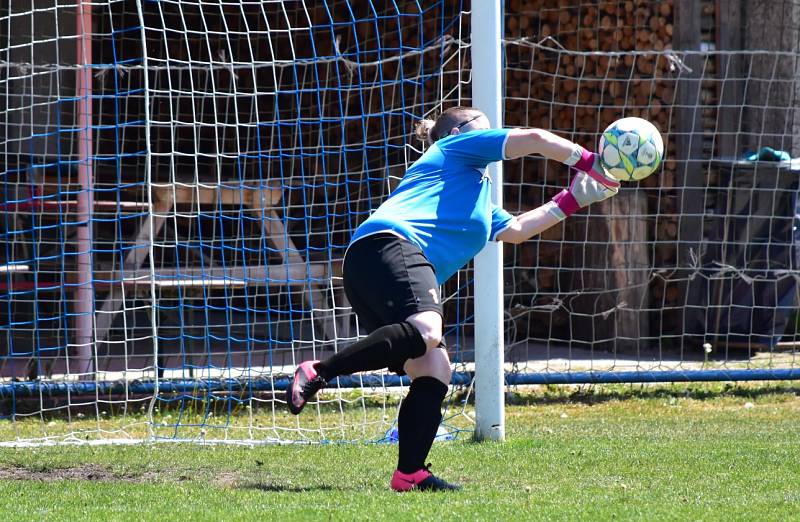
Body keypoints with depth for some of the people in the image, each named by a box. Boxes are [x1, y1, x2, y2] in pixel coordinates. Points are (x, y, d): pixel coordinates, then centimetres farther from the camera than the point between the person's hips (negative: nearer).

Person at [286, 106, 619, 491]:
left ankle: (410, 473, -9)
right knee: (425, 331, -34)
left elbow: (515, 229, 47)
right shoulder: (455, 148, 17)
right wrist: (589, 162, 18)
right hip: (388, 245, -10)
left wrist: (574, 199, 46)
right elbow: (534, 139, 10)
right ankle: (317, 373, -34)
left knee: (434, 372, -2)